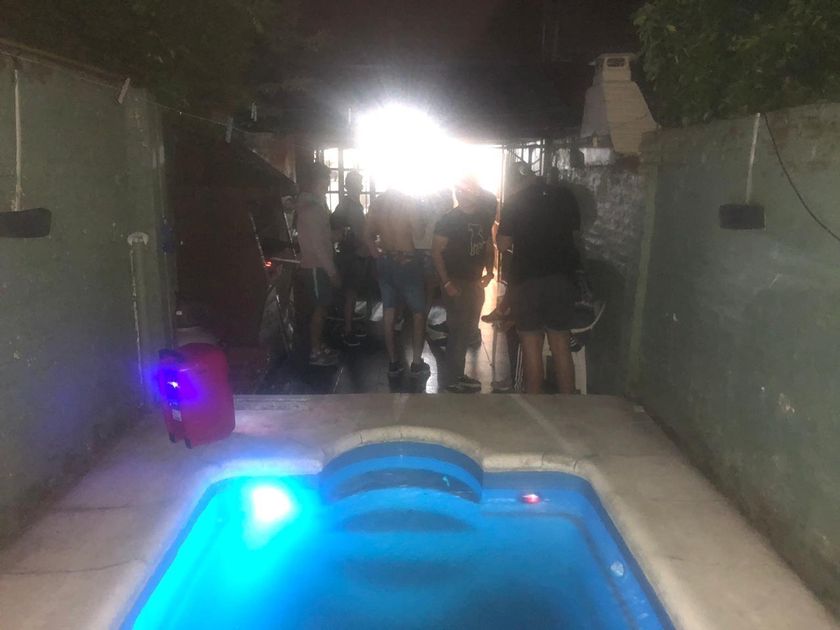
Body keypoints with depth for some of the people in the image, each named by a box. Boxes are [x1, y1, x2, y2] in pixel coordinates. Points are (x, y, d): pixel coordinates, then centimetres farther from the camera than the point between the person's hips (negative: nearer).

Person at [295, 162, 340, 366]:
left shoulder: (315, 204, 13)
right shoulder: (311, 207, -19)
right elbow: (316, 243, -22)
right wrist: (332, 270, -19)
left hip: (318, 265, 10)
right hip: (316, 267, -10)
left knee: (321, 308, 15)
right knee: (320, 308, -2)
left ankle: (319, 346, 26)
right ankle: (315, 353, 8)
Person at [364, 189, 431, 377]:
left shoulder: (376, 203, 1)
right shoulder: (409, 202, -14)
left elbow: (368, 235, 6)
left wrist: (378, 256, 13)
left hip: (384, 262, 5)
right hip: (407, 261, -5)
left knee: (388, 311, 11)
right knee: (419, 312, 8)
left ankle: (393, 362, 17)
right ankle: (416, 363, 9)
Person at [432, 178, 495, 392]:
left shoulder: (484, 217, 7)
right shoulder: (449, 219, -12)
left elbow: (488, 245, 17)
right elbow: (436, 252, -14)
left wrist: (489, 270, 3)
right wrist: (446, 282, -20)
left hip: (475, 283, 7)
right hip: (457, 284, -7)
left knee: (468, 331, 15)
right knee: (458, 332, -1)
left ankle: (458, 374, 30)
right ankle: (453, 380, 13)